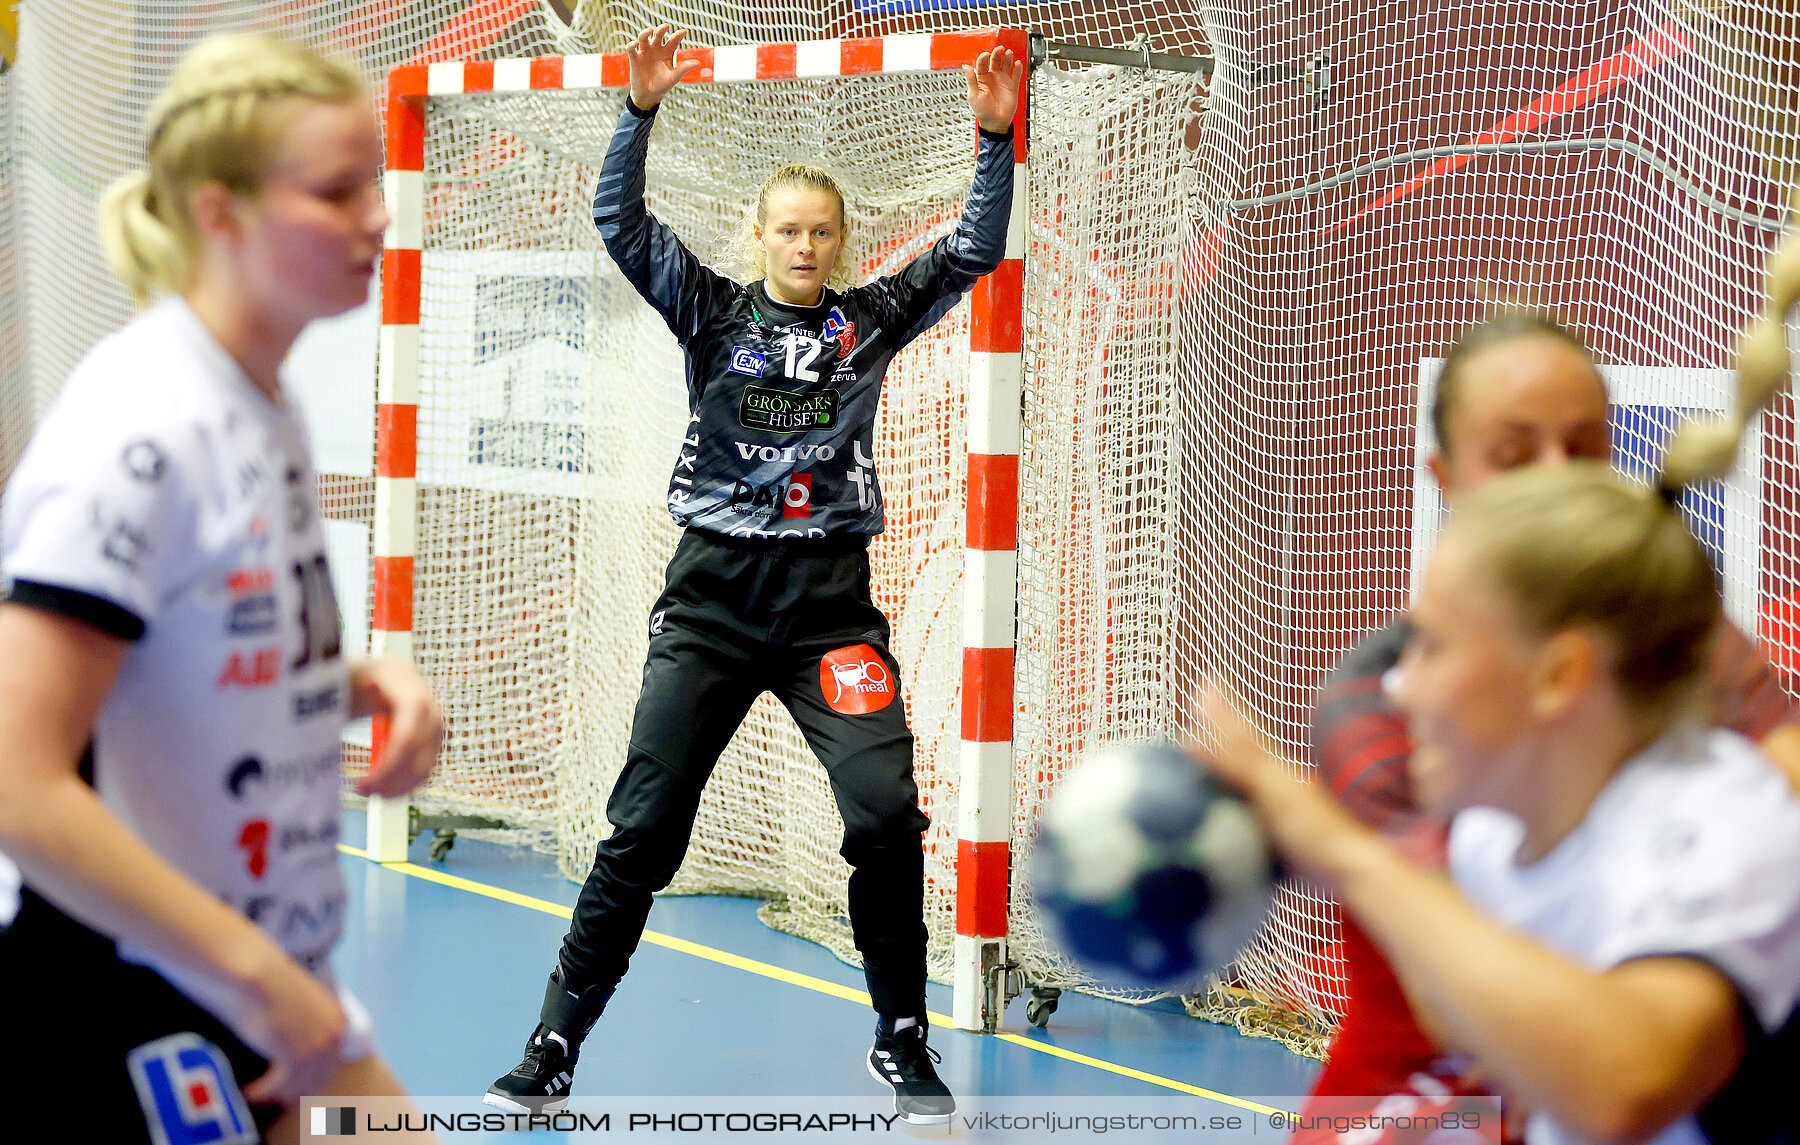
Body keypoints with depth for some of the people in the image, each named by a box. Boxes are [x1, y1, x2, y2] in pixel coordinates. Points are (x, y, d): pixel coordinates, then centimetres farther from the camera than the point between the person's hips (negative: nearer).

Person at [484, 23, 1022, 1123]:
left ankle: (905, 1048, 1)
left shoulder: (872, 321, 8)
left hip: (831, 599, 0)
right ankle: (552, 1055, 7)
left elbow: (974, 251, 4)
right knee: (644, 827, -1)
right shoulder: (715, 313, 5)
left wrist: (996, 136, -9)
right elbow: (622, 223, -4)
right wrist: (641, 110, -16)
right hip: (713, 592, 0)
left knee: (887, 812, -15)